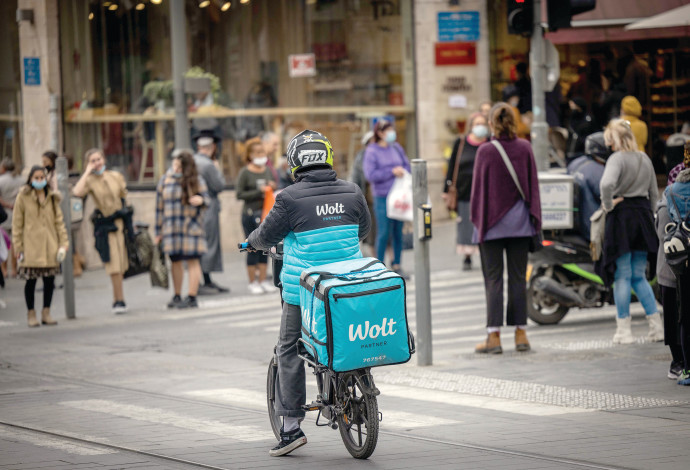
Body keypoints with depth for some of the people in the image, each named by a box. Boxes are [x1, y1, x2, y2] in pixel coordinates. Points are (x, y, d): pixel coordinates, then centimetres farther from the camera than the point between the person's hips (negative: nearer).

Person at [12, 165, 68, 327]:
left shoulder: (52, 197, 9)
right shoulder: (23, 197, -2)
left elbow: (59, 221, 11)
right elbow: (17, 223, -1)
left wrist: (64, 242, 2)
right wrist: (18, 247, -5)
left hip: (50, 247, 3)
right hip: (31, 246, -3)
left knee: (49, 280, 5)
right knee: (31, 281, -1)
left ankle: (46, 313, 18)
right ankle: (31, 314, 12)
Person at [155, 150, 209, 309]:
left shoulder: (197, 181, 0)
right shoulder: (165, 181, 6)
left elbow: (209, 202, 1)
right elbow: (160, 207, 9)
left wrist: (201, 200, -24)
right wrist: (158, 232, 9)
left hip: (191, 226, -3)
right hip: (171, 228, 3)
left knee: (192, 261, -5)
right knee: (175, 261, 8)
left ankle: (192, 297, -4)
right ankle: (177, 296, 19)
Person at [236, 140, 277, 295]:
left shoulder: (267, 171, 11)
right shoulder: (245, 173, -5)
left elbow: (274, 190, 21)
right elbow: (240, 194, -11)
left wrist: (273, 187, -2)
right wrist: (259, 192, -15)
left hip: (266, 213, 5)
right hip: (251, 214, -5)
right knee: (253, 248, -2)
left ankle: (263, 280, 14)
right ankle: (253, 283, 6)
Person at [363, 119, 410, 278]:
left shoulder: (396, 148, 10)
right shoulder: (371, 152, -6)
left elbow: (407, 166, 17)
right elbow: (370, 175, -13)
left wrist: (403, 171, -6)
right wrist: (392, 172, -14)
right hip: (382, 197, -5)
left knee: (398, 232, 8)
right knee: (383, 233, -4)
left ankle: (397, 265, 17)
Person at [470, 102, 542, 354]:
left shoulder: (486, 151, -11)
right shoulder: (525, 148, -1)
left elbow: (479, 187, -6)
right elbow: (533, 185, 4)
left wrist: (476, 219, 5)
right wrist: (533, 217, 12)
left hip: (492, 222, -3)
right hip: (520, 222, 3)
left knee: (493, 279, 0)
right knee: (518, 277, 9)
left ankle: (494, 336, -3)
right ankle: (520, 334, 9)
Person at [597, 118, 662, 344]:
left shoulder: (617, 158, -12)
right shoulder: (645, 159, 10)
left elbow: (607, 184, -32)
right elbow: (655, 193, 15)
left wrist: (608, 205, -16)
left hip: (621, 217, -7)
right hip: (643, 215, 7)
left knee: (622, 276, 1)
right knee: (639, 276, 13)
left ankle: (624, 329, 4)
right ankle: (656, 325, 7)